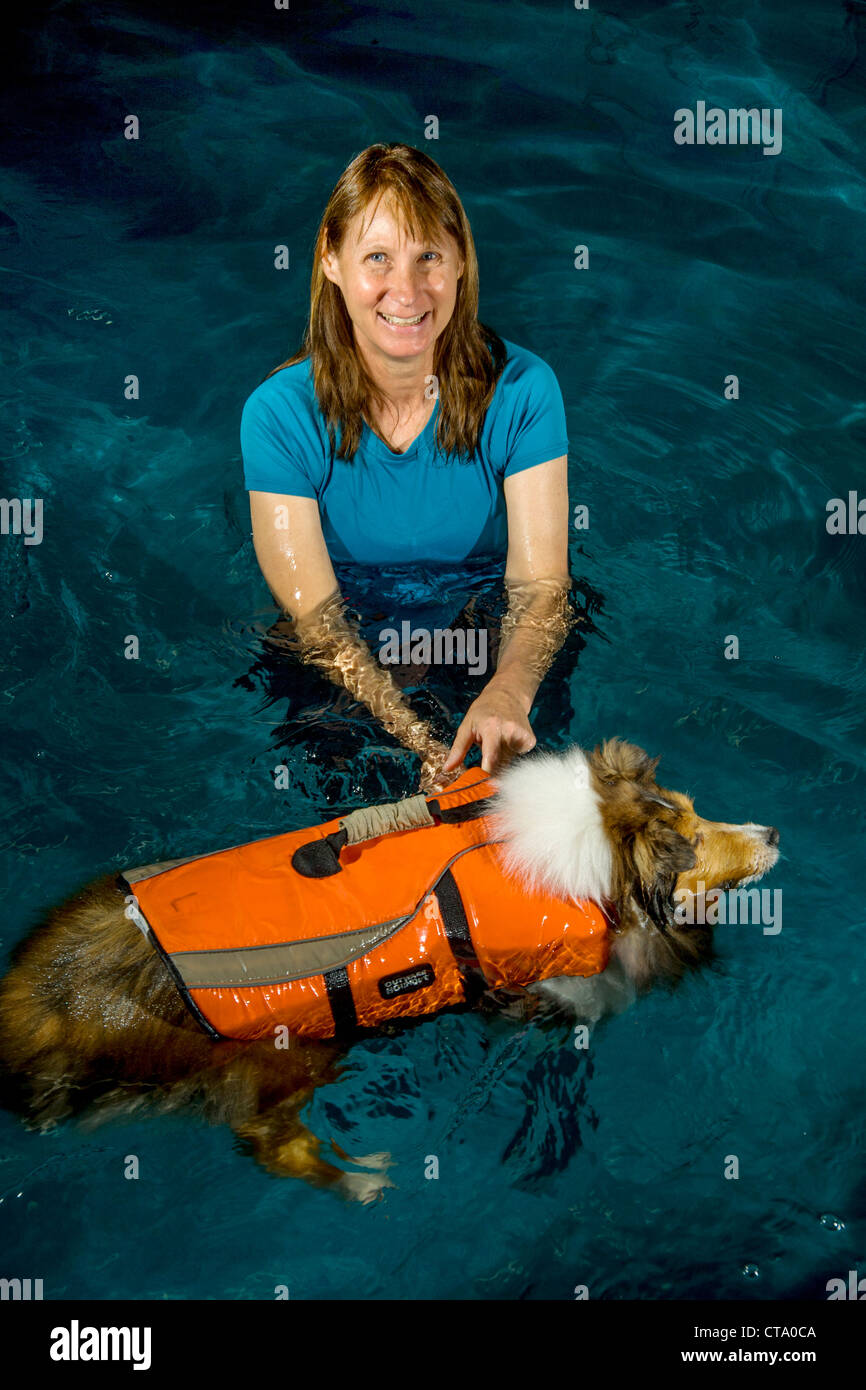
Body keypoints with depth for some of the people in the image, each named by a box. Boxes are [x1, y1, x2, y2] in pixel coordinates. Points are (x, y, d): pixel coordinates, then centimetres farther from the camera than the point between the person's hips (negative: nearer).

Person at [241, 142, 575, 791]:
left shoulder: (522, 389, -8)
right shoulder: (279, 413, -12)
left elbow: (540, 581, -13)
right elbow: (314, 616, -16)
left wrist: (507, 694, -37)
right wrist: (418, 741, -32)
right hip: (342, 696, 0)